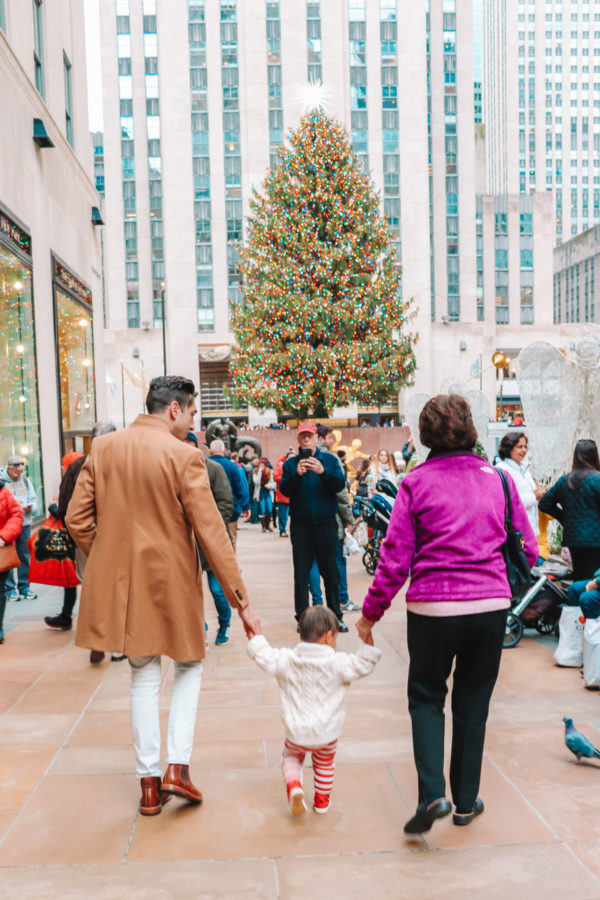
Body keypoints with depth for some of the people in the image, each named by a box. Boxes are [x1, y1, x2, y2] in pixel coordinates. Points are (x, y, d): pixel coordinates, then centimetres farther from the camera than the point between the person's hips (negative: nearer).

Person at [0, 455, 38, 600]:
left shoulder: (25, 480, 10)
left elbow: (33, 499, 12)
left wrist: (30, 507, -10)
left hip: (24, 524, 4)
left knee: (24, 556, 9)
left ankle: (24, 586, 18)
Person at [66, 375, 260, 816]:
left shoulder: (103, 449, 1)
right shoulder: (184, 456, -14)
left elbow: (77, 519, 2)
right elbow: (211, 533, -15)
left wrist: (111, 561, 15)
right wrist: (241, 601, -11)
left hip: (120, 582, 4)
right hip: (172, 582, -4)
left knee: (144, 676, 16)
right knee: (190, 665, 19)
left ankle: (149, 782, 22)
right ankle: (178, 766, 11)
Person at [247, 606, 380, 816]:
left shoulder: (285, 660, -8)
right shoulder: (337, 664, -16)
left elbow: (263, 655, 0)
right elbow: (363, 665, -15)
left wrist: (255, 633, 12)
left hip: (296, 733, 1)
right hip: (327, 733, -1)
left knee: (291, 757, 27)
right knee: (325, 763, 28)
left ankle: (293, 787, 1)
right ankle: (321, 801, 37)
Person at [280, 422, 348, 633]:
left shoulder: (329, 460, 6)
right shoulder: (290, 464, 7)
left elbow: (340, 484, -7)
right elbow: (284, 490, -6)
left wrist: (323, 472, -23)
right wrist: (297, 475, -23)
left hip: (326, 523, 0)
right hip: (301, 525, 0)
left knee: (330, 571, 5)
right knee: (301, 573, 3)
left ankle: (335, 616, 14)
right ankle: (302, 617, 10)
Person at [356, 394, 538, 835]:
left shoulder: (416, 483, -6)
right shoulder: (498, 478, 2)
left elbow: (395, 558, -7)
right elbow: (528, 547, 8)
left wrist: (371, 612, 2)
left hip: (433, 606, -2)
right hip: (491, 603, 2)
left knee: (426, 698, 16)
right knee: (473, 701, 17)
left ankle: (433, 793, 1)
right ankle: (466, 801, 26)